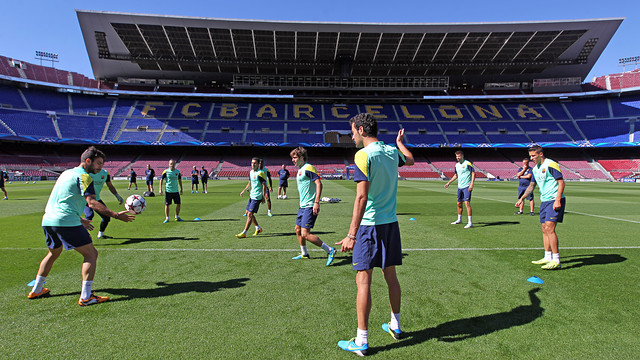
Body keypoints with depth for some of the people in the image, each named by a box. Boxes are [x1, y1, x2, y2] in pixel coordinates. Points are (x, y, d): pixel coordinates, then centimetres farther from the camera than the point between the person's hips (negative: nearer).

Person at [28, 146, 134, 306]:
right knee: (91, 254, -4)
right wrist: (116, 215, -22)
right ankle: (86, 297, -9)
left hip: (48, 220, 10)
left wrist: (79, 219, 35)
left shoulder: (67, 173, 22)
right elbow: (92, 203, -19)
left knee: (53, 253, 31)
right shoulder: (84, 176, -7)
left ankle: (36, 290, 40)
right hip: (67, 222, -10)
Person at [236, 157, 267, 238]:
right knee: (247, 212, 13)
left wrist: (263, 197, -17)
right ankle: (258, 228, 26)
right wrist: (243, 191, 18)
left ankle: (244, 233, -2)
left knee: (250, 214, -8)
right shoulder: (251, 172, 11)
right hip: (252, 195, 9)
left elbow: (264, 185, -15)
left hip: (257, 197, -9)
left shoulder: (260, 173, -15)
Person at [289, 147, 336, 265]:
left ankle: (330, 250, -4)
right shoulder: (300, 170, 17)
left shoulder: (308, 168, -13)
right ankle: (304, 254, 34)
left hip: (310, 206, -10)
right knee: (298, 230, 17)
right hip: (303, 206, 10)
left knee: (305, 234, -13)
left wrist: (316, 202, -27)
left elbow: (319, 183, -21)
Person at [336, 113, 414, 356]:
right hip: (391, 224, 7)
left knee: (363, 281, -1)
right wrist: (400, 142, 50)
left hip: (369, 226, -7)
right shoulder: (392, 152, 7)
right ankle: (395, 326, 34)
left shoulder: (363, 155, -14)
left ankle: (361, 341, 7)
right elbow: (410, 160, 32)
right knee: (390, 276, 18)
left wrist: (351, 234, -21)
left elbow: (362, 197, -21)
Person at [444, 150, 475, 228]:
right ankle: (459, 219, 31)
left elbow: (473, 173, -10)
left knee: (467, 203, -15)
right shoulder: (457, 165, 12)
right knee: (459, 203, 14)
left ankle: (470, 223, -13)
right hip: (460, 187, 7)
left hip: (467, 187, -7)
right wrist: (448, 183, 22)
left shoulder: (468, 163, -8)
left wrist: (471, 184, -20)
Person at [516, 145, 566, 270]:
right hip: (544, 201, 9)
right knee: (544, 229, 9)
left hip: (555, 200, -9)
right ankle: (548, 257, 16)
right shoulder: (535, 168, 14)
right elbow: (532, 185, 26)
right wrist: (522, 198, 21)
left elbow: (561, 182, -15)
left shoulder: (551, 165, -12)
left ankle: (556, 261, -10)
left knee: (549, 228, -14)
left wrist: (558, 200, -22)